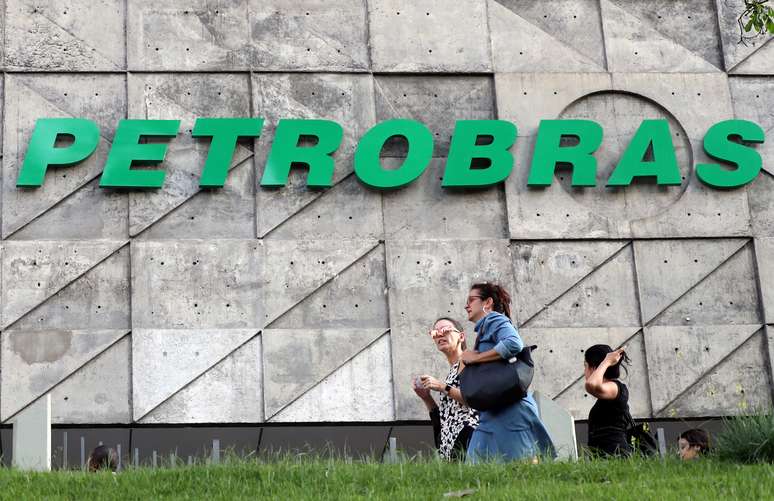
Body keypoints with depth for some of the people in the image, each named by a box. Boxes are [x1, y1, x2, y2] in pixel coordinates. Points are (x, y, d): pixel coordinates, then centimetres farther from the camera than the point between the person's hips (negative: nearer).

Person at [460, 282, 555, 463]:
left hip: (512, 409, -10)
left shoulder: (495, 320, -2)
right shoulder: (483, 329, 25)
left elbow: (514, 344, -25)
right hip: (492, 415, 10)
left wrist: (475, 358, -14)